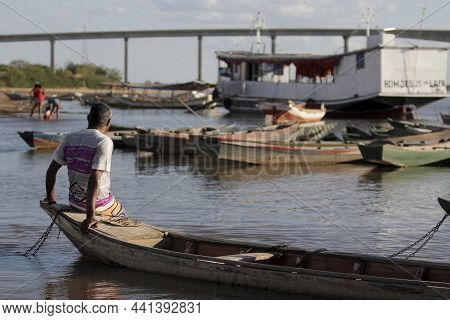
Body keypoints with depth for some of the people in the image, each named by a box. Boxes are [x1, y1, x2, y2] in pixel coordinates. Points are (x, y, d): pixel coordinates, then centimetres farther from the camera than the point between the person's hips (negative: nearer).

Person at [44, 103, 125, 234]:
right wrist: (90, 216, -32)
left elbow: (51, 171, 3)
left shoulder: (70, 138, 0)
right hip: (98, 205, -6)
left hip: (74, 202, 6)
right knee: (121, 214, 25)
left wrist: (50, 199, 17)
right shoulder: (104, 142, -19)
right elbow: (94, 178, -29)